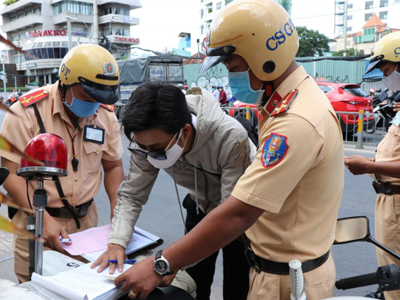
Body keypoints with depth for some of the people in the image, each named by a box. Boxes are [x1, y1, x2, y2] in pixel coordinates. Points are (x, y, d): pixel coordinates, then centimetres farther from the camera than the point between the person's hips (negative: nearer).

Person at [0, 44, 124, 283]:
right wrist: (44, 219, -24)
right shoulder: (27, 112, -14)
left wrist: (118, 208, -7)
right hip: (36, 221, -3)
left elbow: (113, 166, 8)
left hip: (87, 219, 4)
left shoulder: (106, 114, -1)